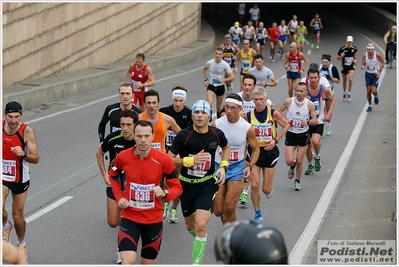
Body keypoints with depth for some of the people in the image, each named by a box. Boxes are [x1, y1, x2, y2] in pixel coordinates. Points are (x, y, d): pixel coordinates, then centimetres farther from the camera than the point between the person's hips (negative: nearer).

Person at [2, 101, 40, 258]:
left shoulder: (27, 131, -19)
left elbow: (36, 159, -21)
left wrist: (23, 154, -39)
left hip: (20, 179, -2)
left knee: (17, 215, 8)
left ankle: (21, 244, 35)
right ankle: (6, 226, 15)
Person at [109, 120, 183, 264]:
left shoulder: (164, 159, -14)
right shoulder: (122, 157, -10)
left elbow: (177, 187, -4)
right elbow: (113, 176, 13)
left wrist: (164, 193, -25)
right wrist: (119, 197, -2)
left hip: (154, 220, 1)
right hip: (129, 217, 0)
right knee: (127, 262, -17)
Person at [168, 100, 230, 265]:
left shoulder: (216, 134, -6)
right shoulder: (183, 135, -14)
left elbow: (226, 147, 17)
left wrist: (223, 166, 2)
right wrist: (191, 160, -24)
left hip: (208, 184, -1)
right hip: (187, 184, 1)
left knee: (201, 225, -17)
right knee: (190, 226, 17)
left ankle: (196, 262, -5)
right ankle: (200, 240, 53)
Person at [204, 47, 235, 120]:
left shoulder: (225, 65, -15)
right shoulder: (209, 62, -10)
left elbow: (232, 77, -12)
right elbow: (204, 69, 15)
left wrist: (223, 80, -26)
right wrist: (206, 79, 4)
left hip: (220, 87, 0)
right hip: (211, 86, 0)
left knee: (218, 107, 14)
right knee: (209, 103, -26)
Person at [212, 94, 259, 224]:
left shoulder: (248, 128, -9)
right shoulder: (216, 124, -8)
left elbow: (255, 149, 5)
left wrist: (250, 166, -10)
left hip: (237, 168, -1)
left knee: (229, 208, -11)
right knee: (218, 211, 2)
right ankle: (226, 218, 39)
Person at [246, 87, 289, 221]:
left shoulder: (273, 113, -8)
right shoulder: (248, 115, -5)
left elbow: (286, 125, 6)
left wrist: (276, 140, -2)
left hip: (269, 151, -1)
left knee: (266, 189, 3)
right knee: (254, 185, -9)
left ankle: (269, 188, 42)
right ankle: (258, 214, 11)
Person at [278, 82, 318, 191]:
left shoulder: (310, 104, -11)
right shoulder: (288, 101, -10)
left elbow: (315, 120, -4)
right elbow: (279, 111, 9)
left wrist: (307, 122, -25)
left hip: (303, 134, 0)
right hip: (290, 134, 0)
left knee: (299, 161, 3)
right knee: (289, 161, -7)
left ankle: (297, 181, 26)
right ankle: (292, 166, 32)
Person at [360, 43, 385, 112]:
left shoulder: (377, 55, -15)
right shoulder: (364, 56, -10)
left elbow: (383, 62, -1)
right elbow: (363, 65, -4)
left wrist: (379, 71, -10)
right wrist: (362, 67, -29)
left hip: (375, 75, -2)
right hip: (368, 74, 2)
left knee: (373, 91, -11)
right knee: (368, 91, 1)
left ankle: (376, 96, 26)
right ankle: (370, 106, 19)